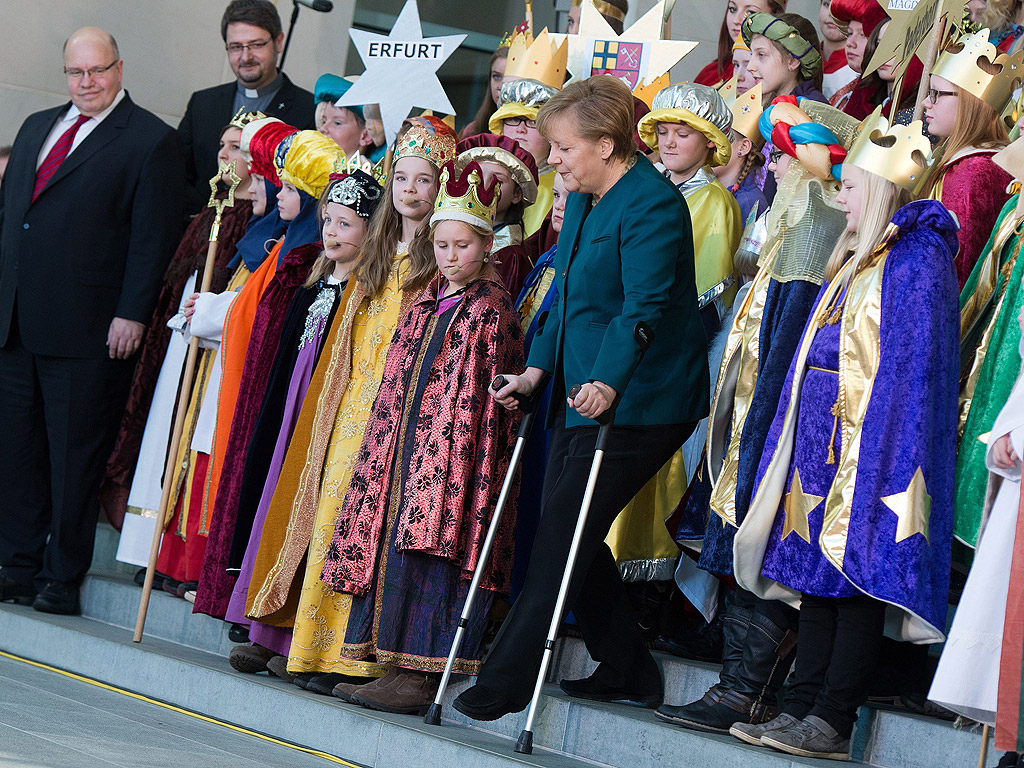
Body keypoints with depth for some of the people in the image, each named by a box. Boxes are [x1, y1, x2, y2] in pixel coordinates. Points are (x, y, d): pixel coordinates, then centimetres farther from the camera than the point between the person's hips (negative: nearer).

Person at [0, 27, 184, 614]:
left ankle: (63, 579, 10)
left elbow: (154, 236, -9)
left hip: (86, 332, -6)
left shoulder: (152, 141, -4)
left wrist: (131, 316, -14)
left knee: (74, 456, 1)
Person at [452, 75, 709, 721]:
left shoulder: (651, 204, -15)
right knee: (570, 536, 9)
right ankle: (627, 672, 19)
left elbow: (645, 308, -25)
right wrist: (537, 369, 13)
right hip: (583, 395, 10)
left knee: (561, 539, -7)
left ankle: (505, 683, -1)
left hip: (633, 402, -10)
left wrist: (608, 382, -35)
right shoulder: (583, 201, 15)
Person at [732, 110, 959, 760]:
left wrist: (871, 447, -22)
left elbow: (908, 365, -16)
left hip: (871, 444, -9)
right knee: (818, 575, 8)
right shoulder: (856, 260, 19)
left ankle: (832, 724, -6)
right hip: (825, 440, 9)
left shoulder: (916, 258, -9)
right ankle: (802, 709, 10)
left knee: (856, 575, -7)